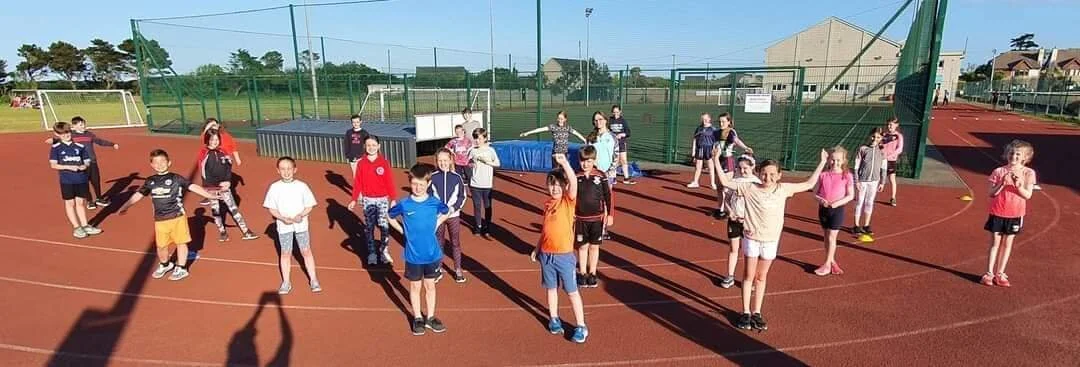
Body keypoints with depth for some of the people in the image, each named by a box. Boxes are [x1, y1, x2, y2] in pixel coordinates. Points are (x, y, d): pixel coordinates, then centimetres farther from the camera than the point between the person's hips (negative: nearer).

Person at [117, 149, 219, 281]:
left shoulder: (176, 178, -6)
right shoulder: (150, 181, 6)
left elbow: (193, 187, -12)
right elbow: (138, 195, 17)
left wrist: (210, 195, -22)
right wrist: (124, 207, 23)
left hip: (177, 217, -4)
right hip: (160, 220, 4)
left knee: (181, 242, 5)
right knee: (161, 245, 13)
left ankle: (181, 269, 19)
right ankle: (164, 265, 40)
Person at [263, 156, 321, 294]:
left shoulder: (302, 186, -6)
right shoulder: (274, 187, -5)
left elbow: (309, 206, -2)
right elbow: (271, 208, -2)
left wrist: (301, 215, -19)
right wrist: (283, 218, -17)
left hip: (301, 225, 0)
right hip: (284, 226, 1)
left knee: (306, 252, 7)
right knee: (285, 254, 11)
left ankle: (313, 280, 19)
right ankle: (286, 282, 24)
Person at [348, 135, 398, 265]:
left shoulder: (384, 162, -4)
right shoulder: (361, 163, 0)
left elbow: (390, 182, -4)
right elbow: (357, 183, 2)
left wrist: (393, 199, -6)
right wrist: (354, 200, 0)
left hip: (382, 199, -1)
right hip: (367, 200, 2)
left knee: (384, 226, -3)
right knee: (369, 227, 7)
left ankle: (384, 251, 13)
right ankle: (372, 253, 16)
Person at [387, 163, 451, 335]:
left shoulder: (435, 203, -10)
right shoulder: (403, 205, -12)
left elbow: (446, 212, 13)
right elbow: (389, 217, 6)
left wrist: (435, 227, 2)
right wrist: (403, 231, -1)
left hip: (432, 254, 1)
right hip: (413, 256, -1)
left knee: (430, 285, 14)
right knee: (415, 286, 13)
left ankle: (430, 317, 29)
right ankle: (417, 318, 29)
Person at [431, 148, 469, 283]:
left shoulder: (457, 177, -4)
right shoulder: (432, 177, -5)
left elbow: (463, 196, 1)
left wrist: (453, 208, -12)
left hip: (453, 215, 0)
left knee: (455, 243, 7)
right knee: (438, 243, 10)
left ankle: (458, 270, 19)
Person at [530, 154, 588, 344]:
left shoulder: (569, 201, -9)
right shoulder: (547, 204, 6)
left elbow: (574, 182, -28)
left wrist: (564, 162, -37)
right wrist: (537, 249, 16)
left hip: (564, 255, -5)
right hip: (546, 255, 5)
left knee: (572, 291, 4)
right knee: (551, 288, 17)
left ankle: (581, 327, 15)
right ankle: (554, 319, 35)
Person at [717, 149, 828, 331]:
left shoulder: (783, 189, -2)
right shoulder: (749, 188, -11)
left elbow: (809, 184, 8)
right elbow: (725, 182, -8)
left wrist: (822, 163, 8)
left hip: (771, 241, 2)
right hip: (752, 239, -2)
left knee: (761, 277, 14)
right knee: (749, 276, 9)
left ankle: (757, 313, 25)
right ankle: (746, 313, 20)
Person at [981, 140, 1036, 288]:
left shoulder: (1028, 173, -2)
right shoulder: (999, 171, -4)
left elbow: (1028, 195, -7)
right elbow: (991, 193, -6)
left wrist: (1018, 185, -24)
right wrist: (1002, 183, -21)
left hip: (1015, 214, 1)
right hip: (997, 213, 0)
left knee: (1007, 244, 8)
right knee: (995, 243, 5)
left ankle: (1000, 274, 16)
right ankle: (989, 273, 10)